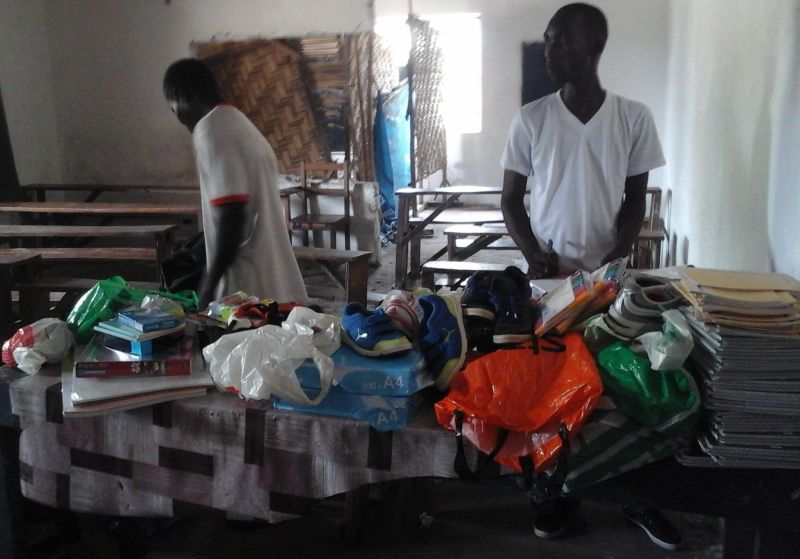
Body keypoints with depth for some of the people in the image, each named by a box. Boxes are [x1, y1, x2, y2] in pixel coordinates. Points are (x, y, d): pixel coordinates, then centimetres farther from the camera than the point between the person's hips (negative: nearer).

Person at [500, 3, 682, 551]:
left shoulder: (634, 118, -3)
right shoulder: (531, 119, -2)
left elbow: (635, 201, 2)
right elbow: (511, 198, 3)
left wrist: (615, 260, -10)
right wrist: (534, 255, -10)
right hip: (549, 273, 0)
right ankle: (562, 490, 22)